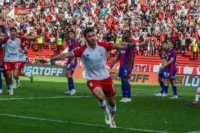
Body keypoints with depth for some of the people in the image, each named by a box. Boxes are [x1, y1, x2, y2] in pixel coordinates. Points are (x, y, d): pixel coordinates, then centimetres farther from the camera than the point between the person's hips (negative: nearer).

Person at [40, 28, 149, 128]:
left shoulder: (103, 46, -9)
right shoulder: (82, 50, -14)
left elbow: (121, 45, -6)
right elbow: (65, 55, -13)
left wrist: (138, 44, -10)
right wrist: (49, 60, -18)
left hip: (106, 78, 3)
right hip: (93, 79, -3)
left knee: (112, 102, 12)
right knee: (100, 96, -32)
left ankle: (111, 119, 43)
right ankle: (106, 112, 0)